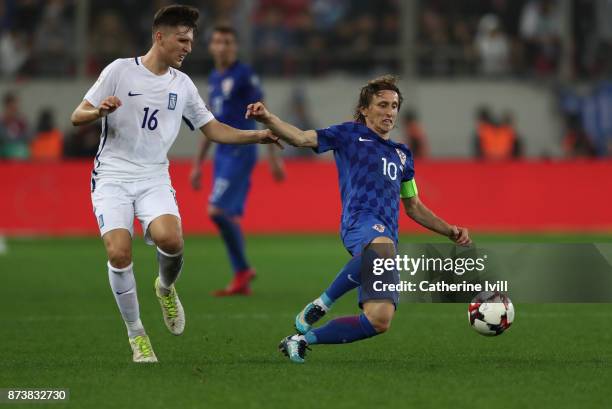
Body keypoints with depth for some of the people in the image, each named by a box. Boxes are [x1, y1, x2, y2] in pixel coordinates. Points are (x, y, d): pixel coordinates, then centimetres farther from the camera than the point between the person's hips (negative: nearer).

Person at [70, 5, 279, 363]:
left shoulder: (182, 84, 10)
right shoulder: (121, 70, -3)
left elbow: (213, 129, 16)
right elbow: (78, 117, -3)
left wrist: (259, 136, 4)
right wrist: (100, 110, -25)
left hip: (154, 179, 3)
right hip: (113, 176, -3)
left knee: (170, 239, -26)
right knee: (119, 253, -21)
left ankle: (166, 287, 9)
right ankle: (136, 334, -1)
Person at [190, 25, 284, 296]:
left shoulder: (244, 75, -7)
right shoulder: (214, 78, 16)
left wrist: (274, 157, -11)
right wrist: (198, 164, 23)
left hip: (240, 152, -8)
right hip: (223, 153, 8)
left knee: (217, 210, -16)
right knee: (230, 217, 5)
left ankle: (243, 268, -5)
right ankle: (241, 282, 8)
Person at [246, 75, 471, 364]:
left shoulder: (401, 155, 33)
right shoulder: (350, 134, 16)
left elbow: (413, 207, 40)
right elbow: (301, 138, 3)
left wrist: (450, 232, 28)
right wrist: (267, 118, -14)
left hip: (386, 237, 6)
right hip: (360, 222, -6)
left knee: (379, 321, -14)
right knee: (382, 248, -44)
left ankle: (302, 339, 5)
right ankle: (321, 304, -25)